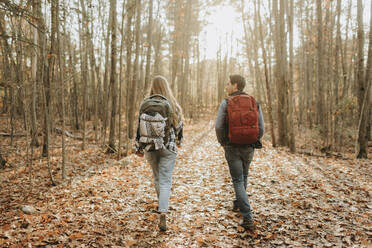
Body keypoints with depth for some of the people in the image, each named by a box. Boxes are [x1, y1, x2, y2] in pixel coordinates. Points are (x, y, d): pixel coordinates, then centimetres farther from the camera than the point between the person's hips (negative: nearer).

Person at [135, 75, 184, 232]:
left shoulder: (145, 104, -3)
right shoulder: (172, 105, -6)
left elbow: (139, 126, -1)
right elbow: (179, 125, 3)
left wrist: (139, 148, 8)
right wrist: (178, 141, 22)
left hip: (149, 147, 2)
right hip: (168, 148, -2)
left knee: (157, 177, 22)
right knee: (165, 181, 1)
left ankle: (162, 205, 41)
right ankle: (163, 213, -12)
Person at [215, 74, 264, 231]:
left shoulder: (226, 103, -9)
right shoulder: (254, 102, 0)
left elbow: (218, 127, -12)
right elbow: (261, 128, -1)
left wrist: (223, 143, 6)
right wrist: (254, 143, 14)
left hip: (232, 148, -3)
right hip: (248, 148, 4)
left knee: (238, 181, 3)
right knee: (243, 176, 25)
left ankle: (248, 219, -4)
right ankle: (238, 204, 43)